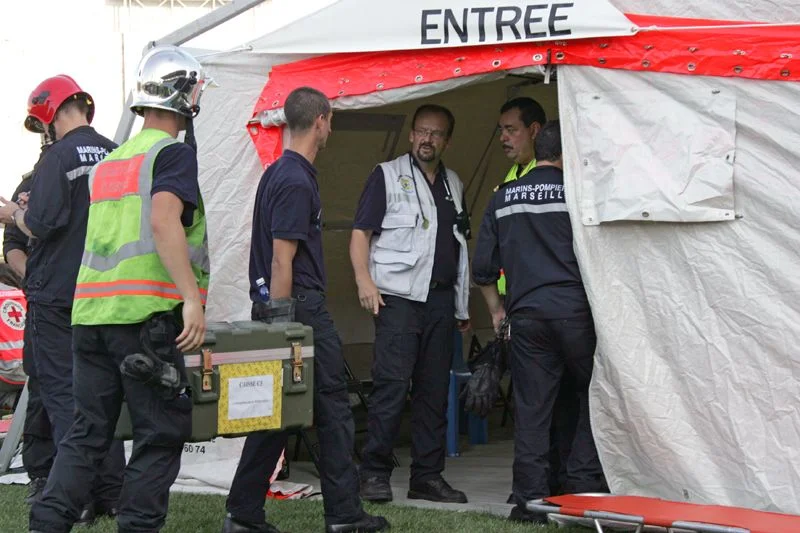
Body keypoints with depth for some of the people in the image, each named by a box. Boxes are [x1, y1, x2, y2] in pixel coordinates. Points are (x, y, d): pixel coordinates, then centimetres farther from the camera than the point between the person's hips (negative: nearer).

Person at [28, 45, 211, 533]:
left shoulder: (109, 162, 22)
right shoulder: (175, 153, -3)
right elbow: (164, 220, -19)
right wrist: (192, 297, -24)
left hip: (91, 312, 7)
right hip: (148, 311, -7)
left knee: (88, 432, 10)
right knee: (161, 435, 2)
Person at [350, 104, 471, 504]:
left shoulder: (453, 185, 20)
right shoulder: (387, 176, 4)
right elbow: (360, 233, 0)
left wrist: (463, 305, 22)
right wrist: (364, 280, -14)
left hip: (441, 299, 6)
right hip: (397, 295, -6)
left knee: (434, 389, 6)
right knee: (391, 384, -13)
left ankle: (427, 476, 11)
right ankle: (374, 474, -8)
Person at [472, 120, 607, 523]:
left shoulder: (504, 198, 11)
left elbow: (482, 267, 13)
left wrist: (496, 308, 25)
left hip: (526, 315, 3)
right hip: (575, 309, -3)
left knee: (530, 410, 4)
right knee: (593, 398, 9)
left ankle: (529, 503, 3)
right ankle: (583, 488, 2)